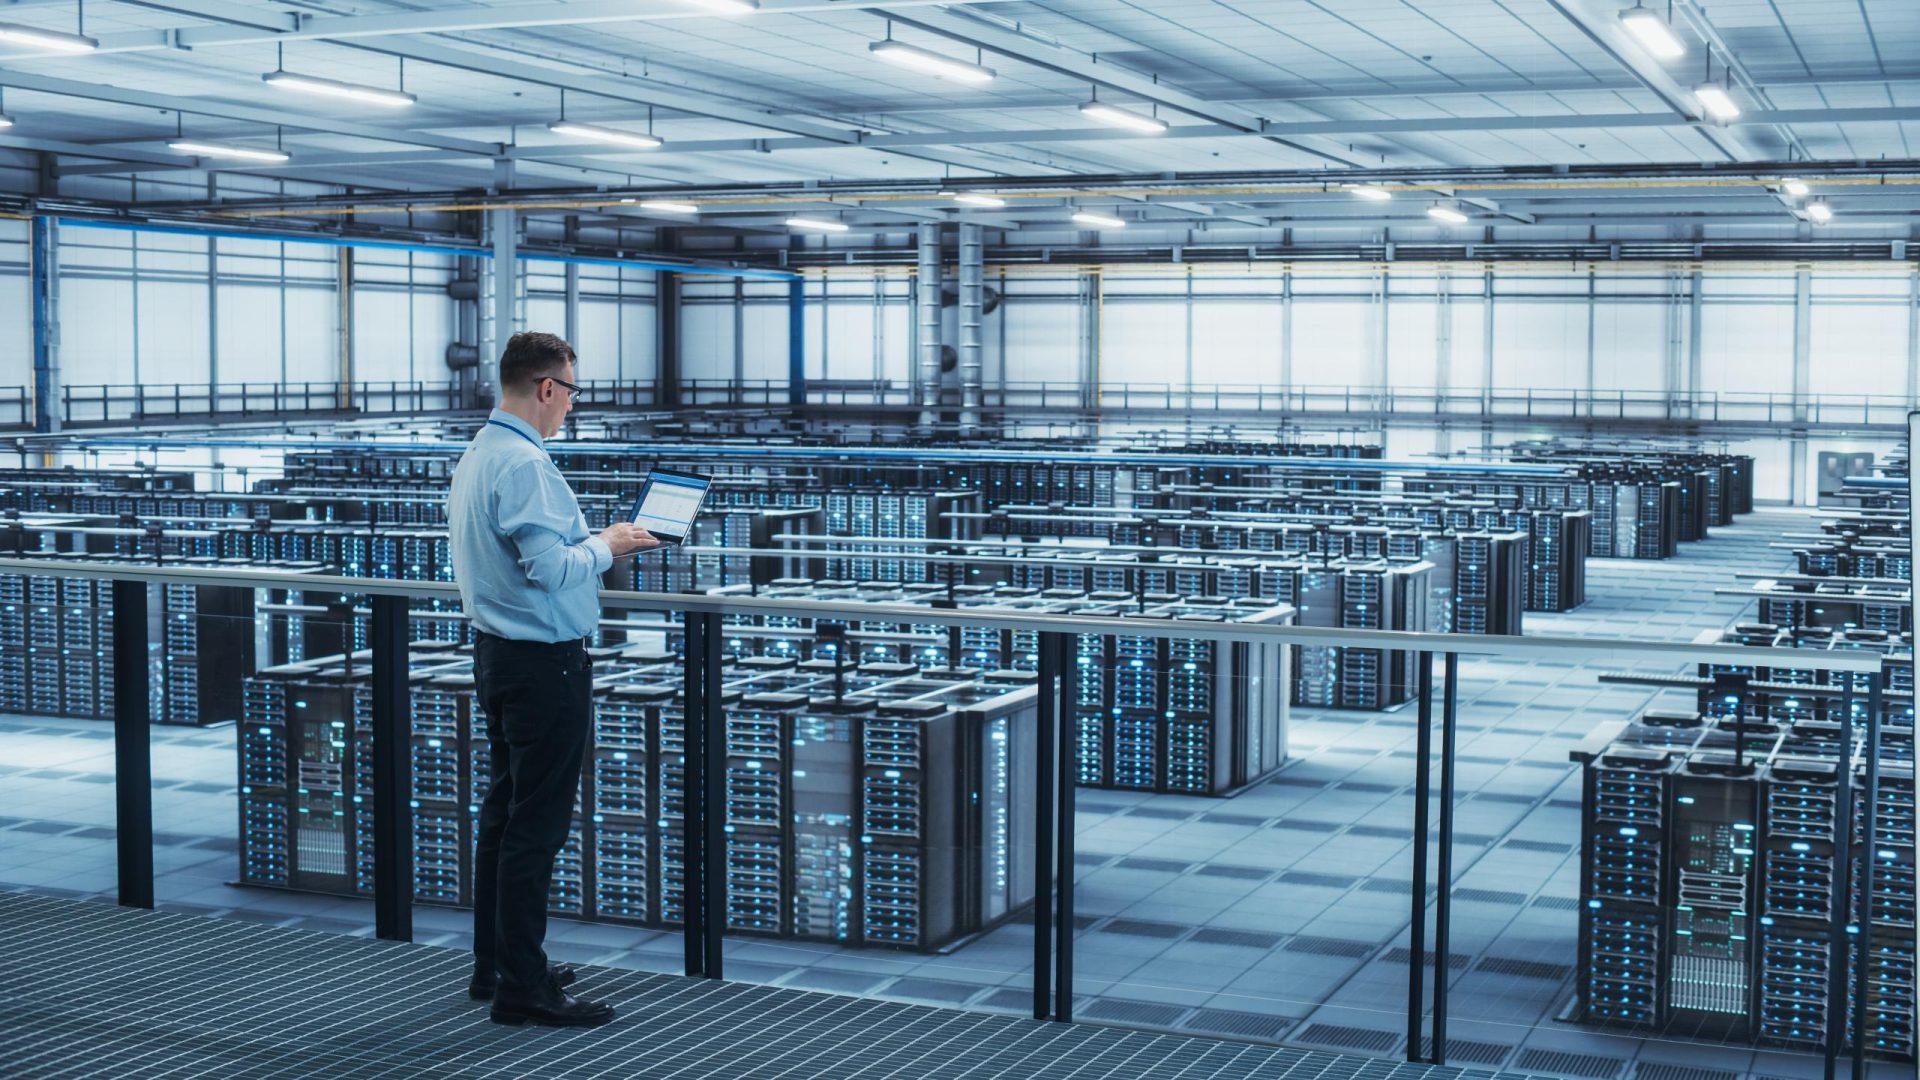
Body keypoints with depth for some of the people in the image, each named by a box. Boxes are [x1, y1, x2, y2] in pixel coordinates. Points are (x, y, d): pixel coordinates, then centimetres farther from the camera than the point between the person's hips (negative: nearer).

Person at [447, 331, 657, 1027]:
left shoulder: (478, 454, 13)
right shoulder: (524, 463, -19)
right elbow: (551, 567, -25)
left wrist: (591, 544, 14)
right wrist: (605, 547, -9)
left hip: (497, 651, 11)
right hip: (543, 661, -11)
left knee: (505, 811, 17)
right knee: (536, 824, -6)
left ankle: (494, 965, 26)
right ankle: (522, 988, -1)